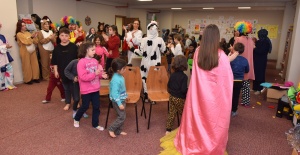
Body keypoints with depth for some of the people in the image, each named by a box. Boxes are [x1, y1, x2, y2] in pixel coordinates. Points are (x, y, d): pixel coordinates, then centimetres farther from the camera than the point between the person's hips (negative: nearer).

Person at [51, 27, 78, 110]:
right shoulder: (57, 48, -2)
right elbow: (54, 61, 4)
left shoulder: (74, 46, -9)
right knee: (66, 88, 15)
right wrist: (56, 71, 2)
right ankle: (68, 103, 29)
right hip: (63, 71, 2)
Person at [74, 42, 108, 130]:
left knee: (96, 107, 11)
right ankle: (76, 119, 39)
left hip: (95, 89, 6)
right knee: (85, 106, 11)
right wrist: (95, 74, -27)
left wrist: (102, 74, -10)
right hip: (86, 90, -6)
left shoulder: (95, 61, 3)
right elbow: (83, 77, -23)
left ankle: (95, 124, 27)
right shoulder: (81, 62, -16)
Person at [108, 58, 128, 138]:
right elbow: (114, 93, -26)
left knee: (122, 116, 16)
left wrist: (125, 96, 23)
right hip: (117, 101, -9)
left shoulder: (120, 76, 2)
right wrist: (119, 104, -25)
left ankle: (119, 130, 29)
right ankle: (111, 129, 12)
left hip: (122, 100, 9)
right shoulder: (115, 80, -27)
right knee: (122, 117, -3)